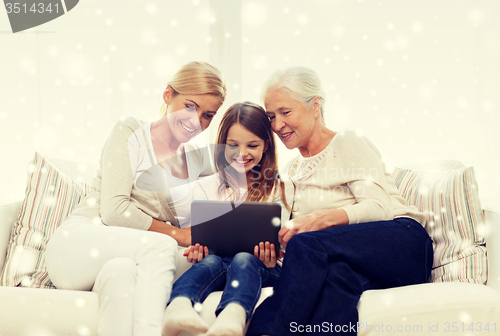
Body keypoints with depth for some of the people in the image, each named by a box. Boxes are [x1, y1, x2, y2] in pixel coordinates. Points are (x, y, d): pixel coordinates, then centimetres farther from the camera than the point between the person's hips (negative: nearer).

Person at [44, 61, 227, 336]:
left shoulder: (197, 159, 14)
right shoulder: (131, 132, -1)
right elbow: (114, 210, -10)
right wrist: (177, 235, -11)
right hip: (79, 244, -3)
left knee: (121, 270, -35)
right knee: (161, 246, -32)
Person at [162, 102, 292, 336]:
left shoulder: (276, 187, 14)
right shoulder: (206, 187, 18)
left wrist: (272, 255, -18)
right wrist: (196, 249, -14)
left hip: (258, 265, -1)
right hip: (217, 258, 2)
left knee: (244, 260, -35)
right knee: (210, 262, -33)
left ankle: (232, 316, -66)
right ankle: (179, 306, -63)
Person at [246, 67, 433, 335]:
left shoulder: (349, 144, 6)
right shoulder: (294, 170, 24)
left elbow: (379, 207, -9)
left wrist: (322, 218, -24)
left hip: (402, 245, -4)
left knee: (305, 244, -31)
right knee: (338, 273, -36)